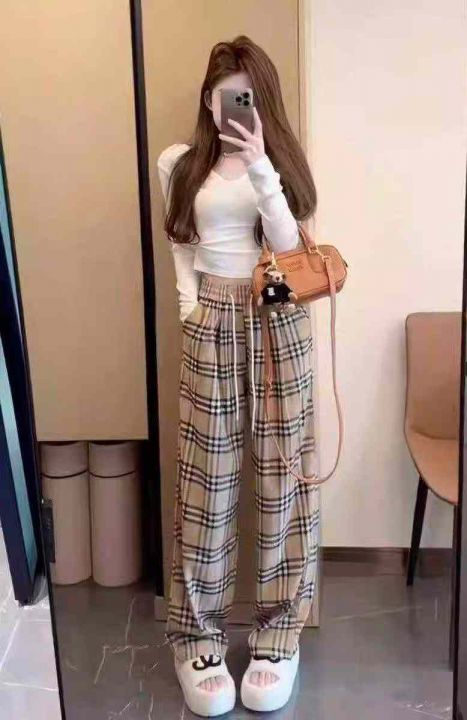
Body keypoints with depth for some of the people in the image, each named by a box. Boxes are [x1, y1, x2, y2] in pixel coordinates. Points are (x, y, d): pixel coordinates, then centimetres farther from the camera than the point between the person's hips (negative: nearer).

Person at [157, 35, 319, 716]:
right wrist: (190, 305, -2)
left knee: (280, 471, 2)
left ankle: (277, 633, 14)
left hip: (279, 322, 0)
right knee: (209, 476, 0)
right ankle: (198, 636, 12)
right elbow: (181, 246, 12)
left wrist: (259, 168, -15)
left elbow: (288, 244, -6)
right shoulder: (179, 163, 7)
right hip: (212, 324, 0)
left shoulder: (279, 158, 6)